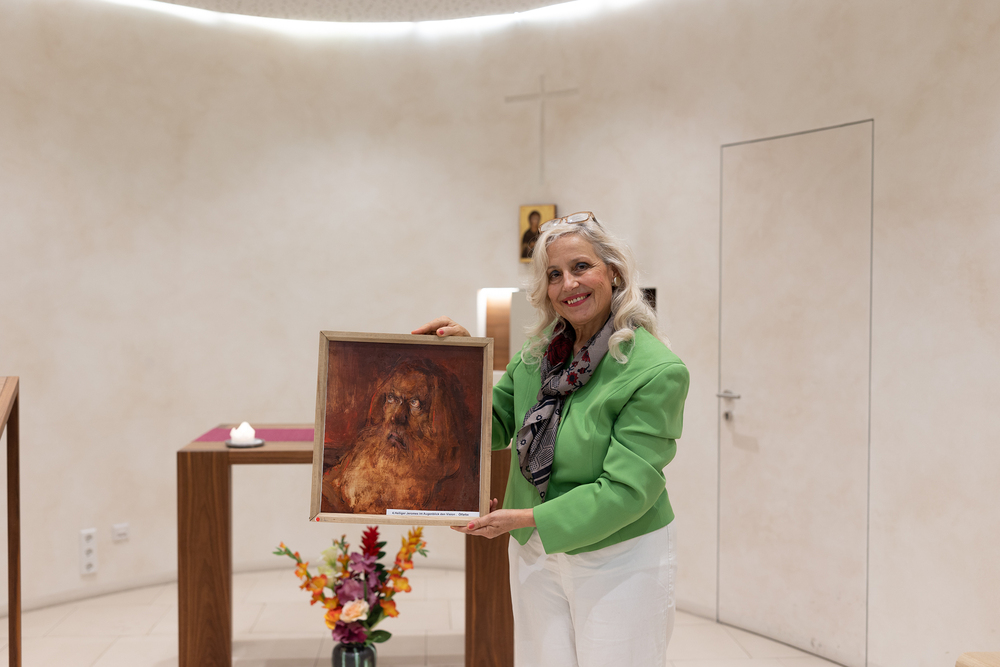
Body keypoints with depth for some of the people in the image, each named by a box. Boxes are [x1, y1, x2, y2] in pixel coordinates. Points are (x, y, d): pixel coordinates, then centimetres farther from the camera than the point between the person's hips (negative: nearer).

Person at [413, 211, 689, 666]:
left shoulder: (658, 371, -19)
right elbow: (494, 427, 6)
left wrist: (528, 518, -20)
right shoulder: (538, 352, 0)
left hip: (619, 559, -5)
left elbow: (626, 488, -20)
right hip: (535, 555, 5)